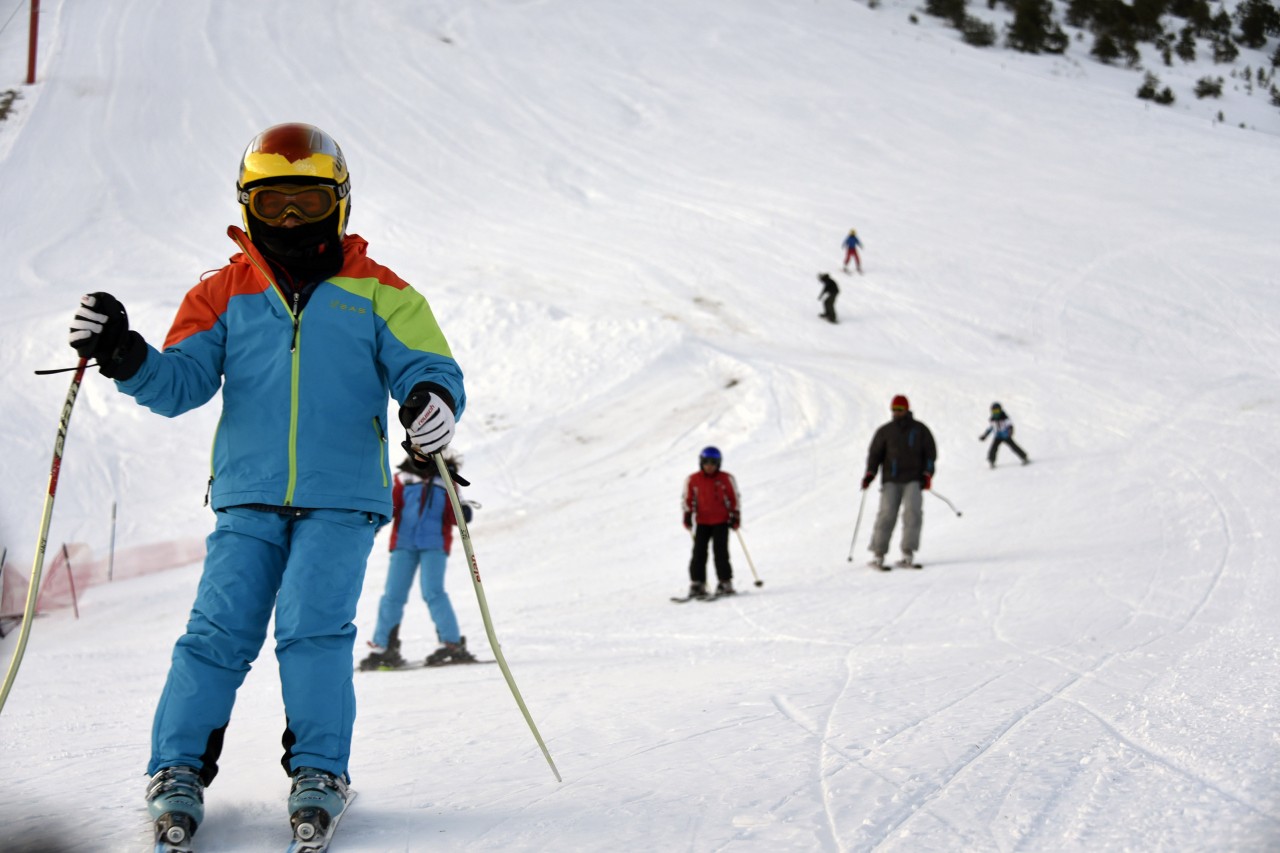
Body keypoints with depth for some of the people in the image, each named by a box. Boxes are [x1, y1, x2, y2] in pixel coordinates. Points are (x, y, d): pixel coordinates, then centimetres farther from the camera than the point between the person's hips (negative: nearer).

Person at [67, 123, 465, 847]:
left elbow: (427, 366, 0)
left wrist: (432, 398, -25)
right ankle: (180, 770, -2)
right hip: (249, 499, 1)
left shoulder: (377, 295, 8)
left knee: (314, 626, -15)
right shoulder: (225, 295, 11)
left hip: (342, 498, -1)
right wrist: (125, 357, -18)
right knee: (219, 630, -9)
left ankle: (319, 772, -5)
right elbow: (182, 382, 3)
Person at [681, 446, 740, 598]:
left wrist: (735, 517, 0)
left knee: (720, 551, -8)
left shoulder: (726, 479, -3)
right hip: (702, 522, 2)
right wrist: (687, 516, 4)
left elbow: (735, 499, 4)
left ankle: (725, 583, -2)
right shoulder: (692, 480, 0)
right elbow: (687, 500, 9)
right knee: (699, 553, -2)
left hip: (721, 522, -2)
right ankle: (697, 584, 1)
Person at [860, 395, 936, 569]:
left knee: (912, 512, -16)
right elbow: (875, 453, 10)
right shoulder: (885, 431, 10)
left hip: (913, 480, 0)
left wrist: (927, 474, -5)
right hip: (891, 480, 0)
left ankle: (908, 554, -15)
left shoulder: (920, 430, 9)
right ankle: (878, 555, -7)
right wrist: (870, 473, -5)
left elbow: (930, 452, 9)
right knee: (887, 514, -11)